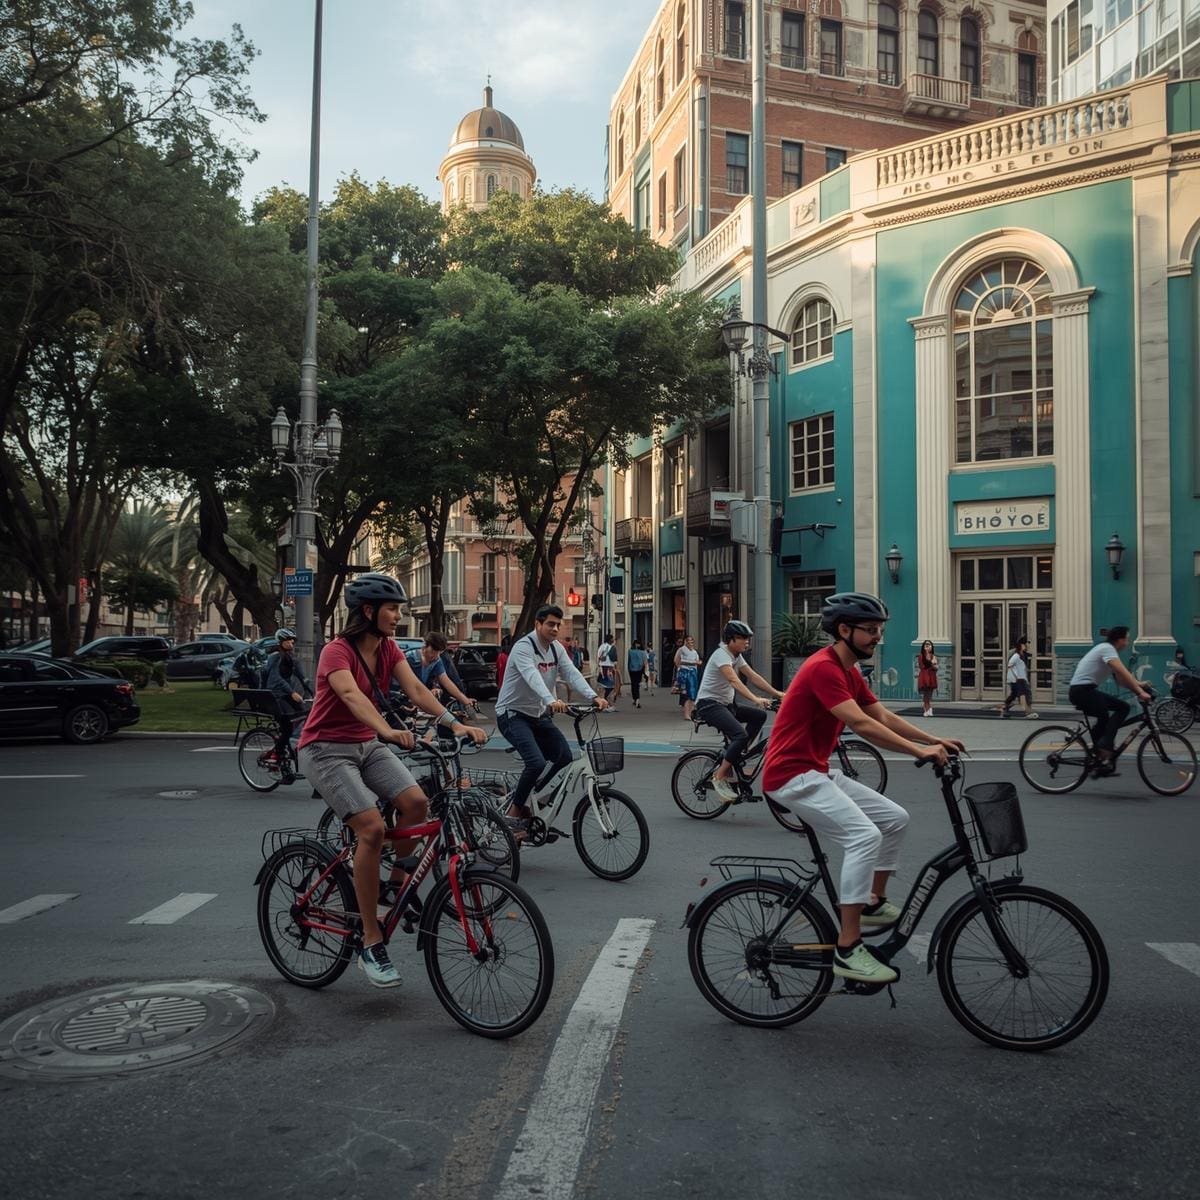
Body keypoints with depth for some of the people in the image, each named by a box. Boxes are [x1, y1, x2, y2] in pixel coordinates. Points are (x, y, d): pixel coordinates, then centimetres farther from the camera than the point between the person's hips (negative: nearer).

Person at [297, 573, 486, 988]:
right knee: (372, 827, -23)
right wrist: (388, 731, -57)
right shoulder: (337, 652, -20)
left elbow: (416, 689, -12)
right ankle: (371, 946, -14)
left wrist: (454, 724, -28)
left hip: (366, 745, 7)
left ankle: (399, 883, 8)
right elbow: (352, 696, -39)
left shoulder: (388, 649, 1)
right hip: (326, 750, -7)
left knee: (415, 802, -18)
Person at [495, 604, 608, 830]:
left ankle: (521, 794, 22)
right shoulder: (523, 647, -21)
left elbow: (572, 674, -10)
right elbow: (532, 677, -39)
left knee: (563, 756, 6)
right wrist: (551, 701, -56)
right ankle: (514, 811, -2)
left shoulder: (556, 648, 3)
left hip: (538, 714, 9)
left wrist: (593, 697, -27)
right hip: (512, 714, -8)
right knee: (537, 762, -23)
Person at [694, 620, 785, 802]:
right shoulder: (721, 655, -17)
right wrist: (755, 699, -43)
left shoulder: (737, 656, 11)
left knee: (759, 715, -2)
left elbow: (754, 676, 6)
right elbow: (734, 681, -31)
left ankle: (735, 755, 3)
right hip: (709, 704, -9)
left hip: (726, 704, 9)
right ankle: (719, 777, -12)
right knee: (741, 735, -25)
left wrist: (777, 693, -5)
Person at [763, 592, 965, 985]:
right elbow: (861, 724, -27)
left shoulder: (849, 672, 13)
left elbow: (884, 717, 12)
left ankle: (874, 903, 24)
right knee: (865, 835, -23)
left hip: (817, 772, 10)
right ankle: (847, 950, -20)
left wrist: (935, 740, 2)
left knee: (895, 818, 10)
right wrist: (919, 751, -26)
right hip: (792, 776, -10)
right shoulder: (823, 668, -19)